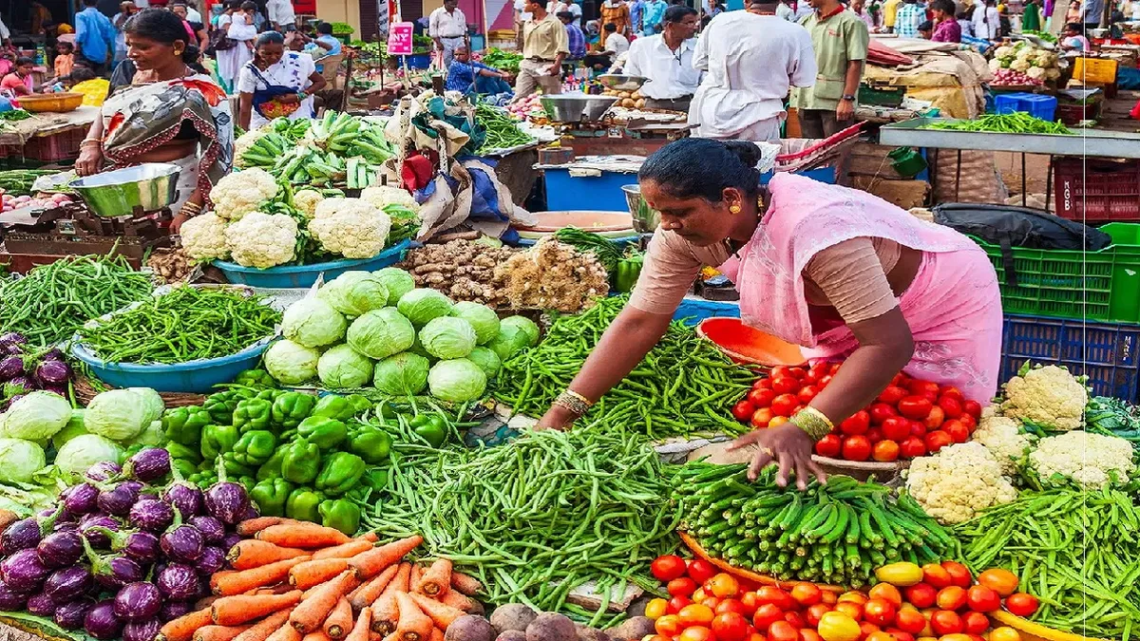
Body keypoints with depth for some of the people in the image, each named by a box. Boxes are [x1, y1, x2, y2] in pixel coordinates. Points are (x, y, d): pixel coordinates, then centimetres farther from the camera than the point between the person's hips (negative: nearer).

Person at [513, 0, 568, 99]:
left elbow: (562, 47, -11)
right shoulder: (527, 24, 15)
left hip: (547, 67, -6)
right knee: (519, 98, -4)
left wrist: (556, 65, -22)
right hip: (528, 65, 6)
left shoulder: (554, 23, -5)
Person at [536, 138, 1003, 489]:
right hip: (848, 320, 6)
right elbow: (640, 322, -18)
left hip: (946, 305, -6)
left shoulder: (814, 230, -42)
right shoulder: (686, 230, -21)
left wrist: (801, 430, -51)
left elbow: (890, 344, -42)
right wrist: (563, 412, -25)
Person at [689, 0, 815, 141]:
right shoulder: (795, 34, -11)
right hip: (756, 121, -3)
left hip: (710, 113, 3)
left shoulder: (719, 22, -2)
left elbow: (699, 62, 10)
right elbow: (804, 80, -1)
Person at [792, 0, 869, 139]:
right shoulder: (805, 23, 13)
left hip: (835, 102, -6)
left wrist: (847, 99, -16)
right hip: (806, 101, 6)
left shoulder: (850, 23, -5)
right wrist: (798, 99, 12)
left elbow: (855, 64, -10)